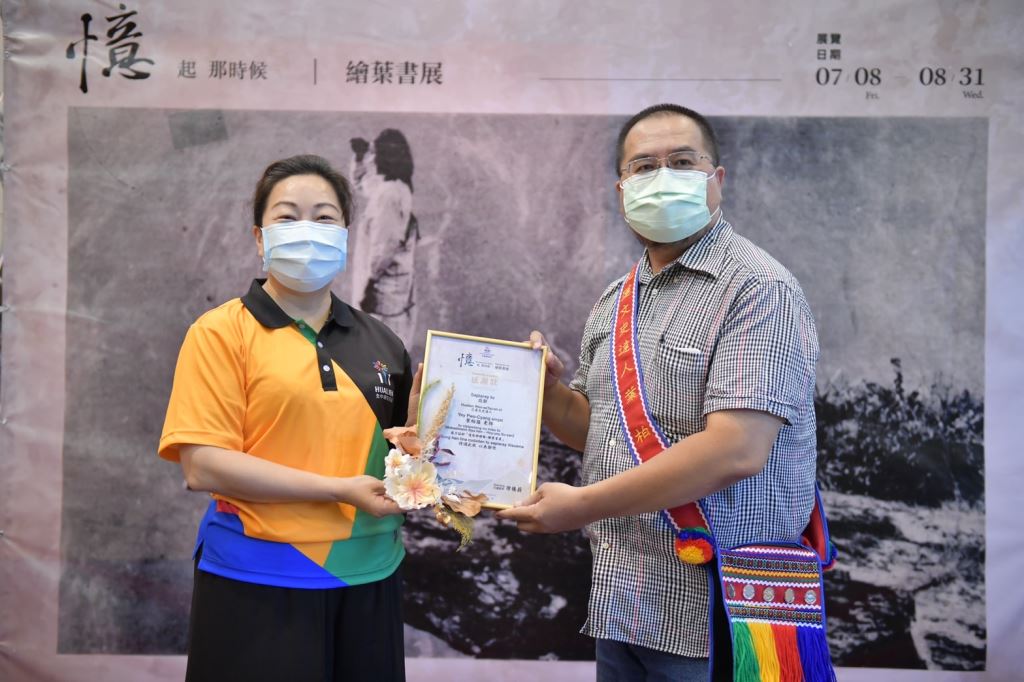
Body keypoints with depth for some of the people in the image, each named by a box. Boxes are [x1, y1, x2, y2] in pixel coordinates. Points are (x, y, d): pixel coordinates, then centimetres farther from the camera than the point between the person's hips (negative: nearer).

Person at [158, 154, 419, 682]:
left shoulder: (381, 344, 9)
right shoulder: (222, 332, -5)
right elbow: (202, 465, -13)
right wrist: (340, 490, -17)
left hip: (367, 577, 5)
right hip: (259, 582, -4)